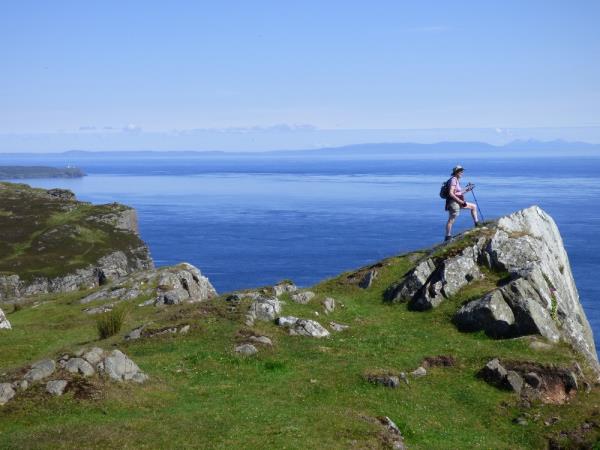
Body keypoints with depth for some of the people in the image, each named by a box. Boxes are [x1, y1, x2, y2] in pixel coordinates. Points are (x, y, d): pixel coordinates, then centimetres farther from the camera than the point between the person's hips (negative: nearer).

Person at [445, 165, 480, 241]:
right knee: (451, 220, -6)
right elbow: (451, 193, -23)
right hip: (453, 202, -10)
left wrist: (466, 191, 12)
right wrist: (460, 201, -21)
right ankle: (448, 237, -2)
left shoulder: (457, 180, 16)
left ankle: (477, 223, 18)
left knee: (473, 206, 16)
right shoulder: (453, 180, -14)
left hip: (458, 202, 10)